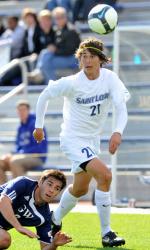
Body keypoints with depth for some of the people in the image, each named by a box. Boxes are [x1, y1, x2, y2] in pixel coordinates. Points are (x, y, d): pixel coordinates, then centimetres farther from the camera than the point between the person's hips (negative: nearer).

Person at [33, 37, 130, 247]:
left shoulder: (110, 78, -11)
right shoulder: (72, 83, -18)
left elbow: (121, 107, -21)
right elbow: (45, 95, -2)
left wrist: (118, 132, -38)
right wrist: (39, 125, 3)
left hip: (93, 140, 6)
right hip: (73, 139, -6)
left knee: (81, 189, 21)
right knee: (105, 175, -24)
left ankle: (55, 220, 48)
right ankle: (106, 234, -18)